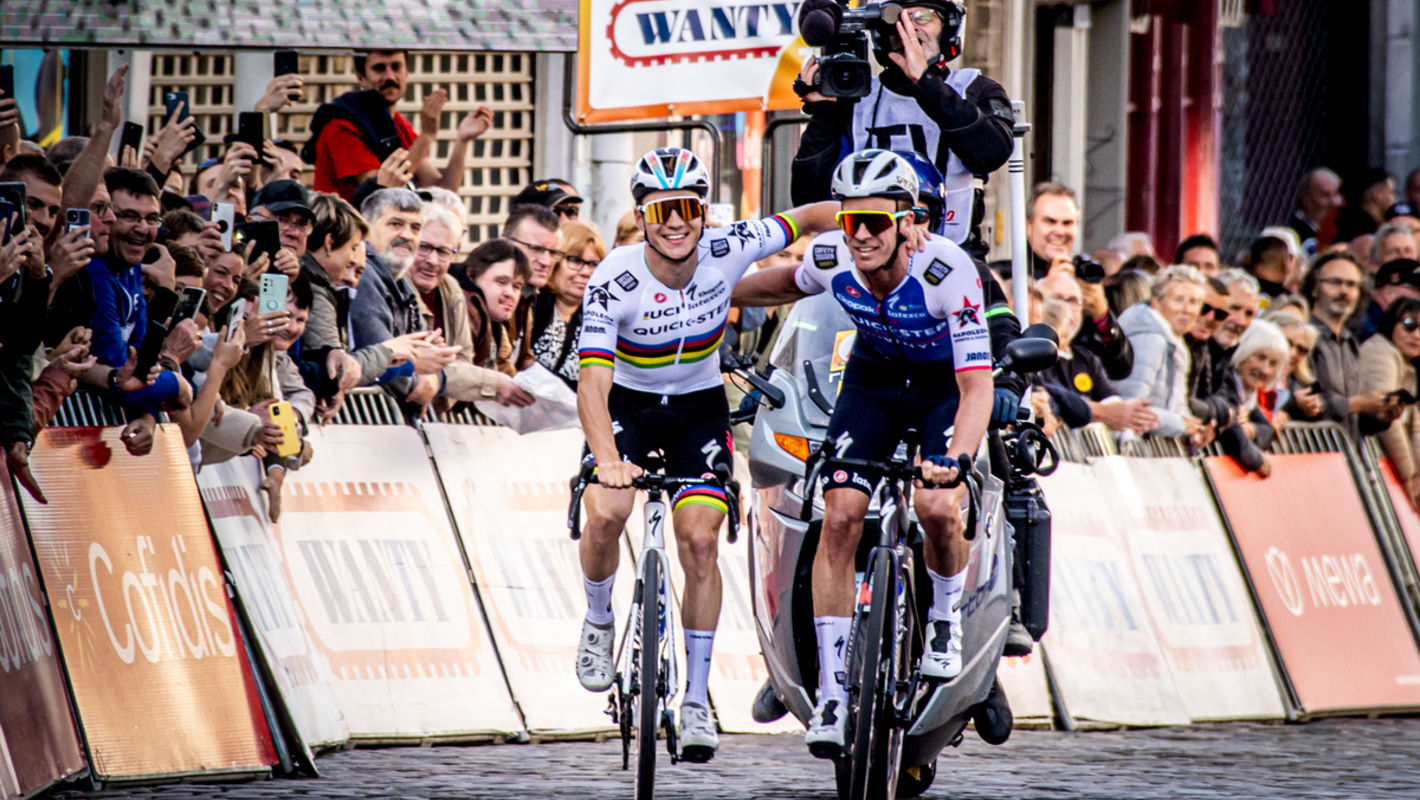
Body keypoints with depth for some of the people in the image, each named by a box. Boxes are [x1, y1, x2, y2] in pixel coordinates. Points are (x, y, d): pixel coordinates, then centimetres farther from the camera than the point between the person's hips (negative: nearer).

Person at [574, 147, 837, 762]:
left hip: (700, 407, 2)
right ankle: (599, 621, 7)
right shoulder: (613, 283, -28)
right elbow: (593, 383, -35)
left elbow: (811, 217, -4)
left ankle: (696, 700, -3)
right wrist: (608, 458, -51)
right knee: (605, 515, -26)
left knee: (700, 542, -12)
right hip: (627, 405, -1)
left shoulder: (729, 250, -20)